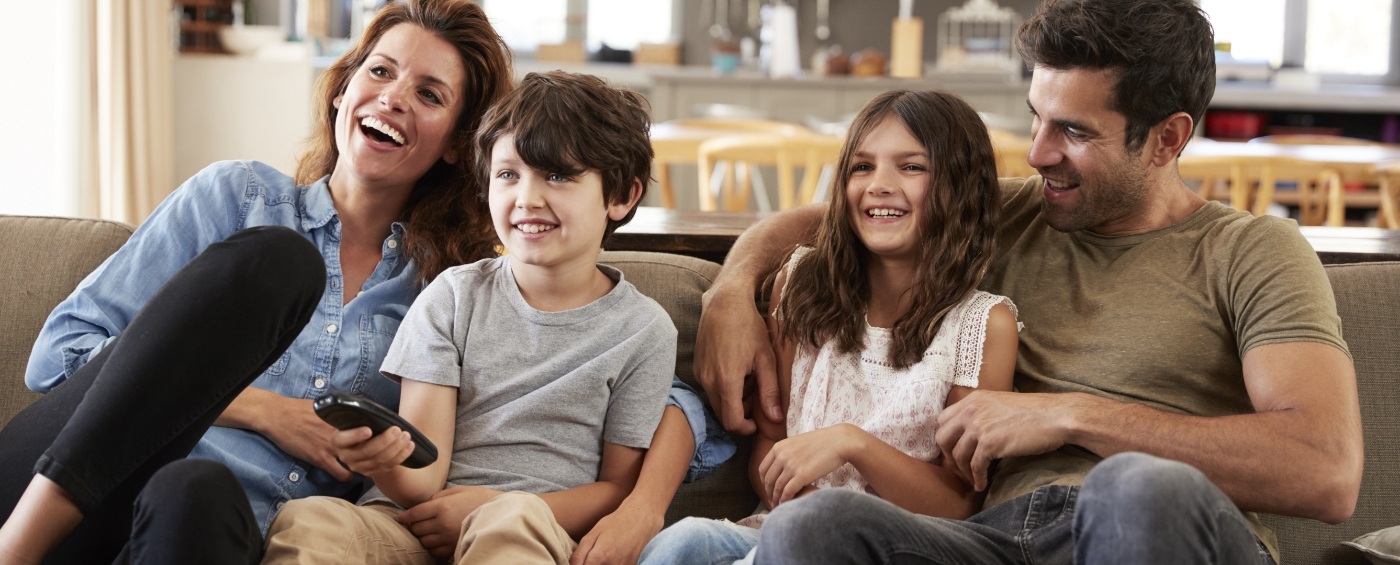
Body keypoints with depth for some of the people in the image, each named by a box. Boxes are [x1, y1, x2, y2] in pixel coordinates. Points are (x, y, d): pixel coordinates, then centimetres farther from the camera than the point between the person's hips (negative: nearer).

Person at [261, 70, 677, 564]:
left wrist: (505, 507, -13)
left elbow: (617, 487, 5)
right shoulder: (454, 296, 8)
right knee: (306, 520, -30)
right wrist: (388, 466, -26)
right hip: (414, 524, 2)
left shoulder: (644, 331, 5)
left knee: (512, 520, -37)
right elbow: (424, 476, 0)